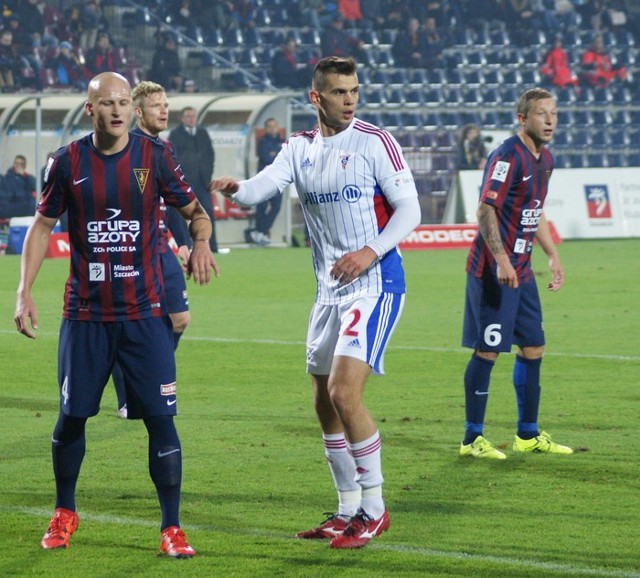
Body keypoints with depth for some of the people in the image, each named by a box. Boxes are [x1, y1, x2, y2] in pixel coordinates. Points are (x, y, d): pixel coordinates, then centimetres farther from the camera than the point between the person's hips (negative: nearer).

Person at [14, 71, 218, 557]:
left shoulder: (154, 157, -2)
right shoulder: (68, 161, 0)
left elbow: (195, 211, 8)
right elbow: (42, 225, 8)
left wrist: (201, 243, -15)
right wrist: (24, 293, 0)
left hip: (144, 313, -1)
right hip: (85, 312, 1)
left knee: (160, 417, -7)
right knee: (72, 416, 7)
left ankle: (172, 529, 0)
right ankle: (64, 514, 29)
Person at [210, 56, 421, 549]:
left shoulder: (374, 141, -7)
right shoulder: (300, 148, 8)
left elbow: (409, 209, -8)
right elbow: (262, 187, -7)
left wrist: (370, 252, -21)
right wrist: (235, 189, -30)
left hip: (374, 283, -7)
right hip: (330, 288, 7)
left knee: (344, 389, -18)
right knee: (325, 402, 10)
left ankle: (373, 508, -6)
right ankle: (348, 510, 23)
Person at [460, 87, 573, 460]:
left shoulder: (544, 159, 13)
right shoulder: (507, 157, -16)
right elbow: (486, 210, -21)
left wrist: (553, 257, 24)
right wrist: (501, 261, -28)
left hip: (521, 269, 9)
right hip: (493, 271, -9)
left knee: (533, 348, 12)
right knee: (487, 351, -5)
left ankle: (528, 434, 22)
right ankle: (473, 439, 2)